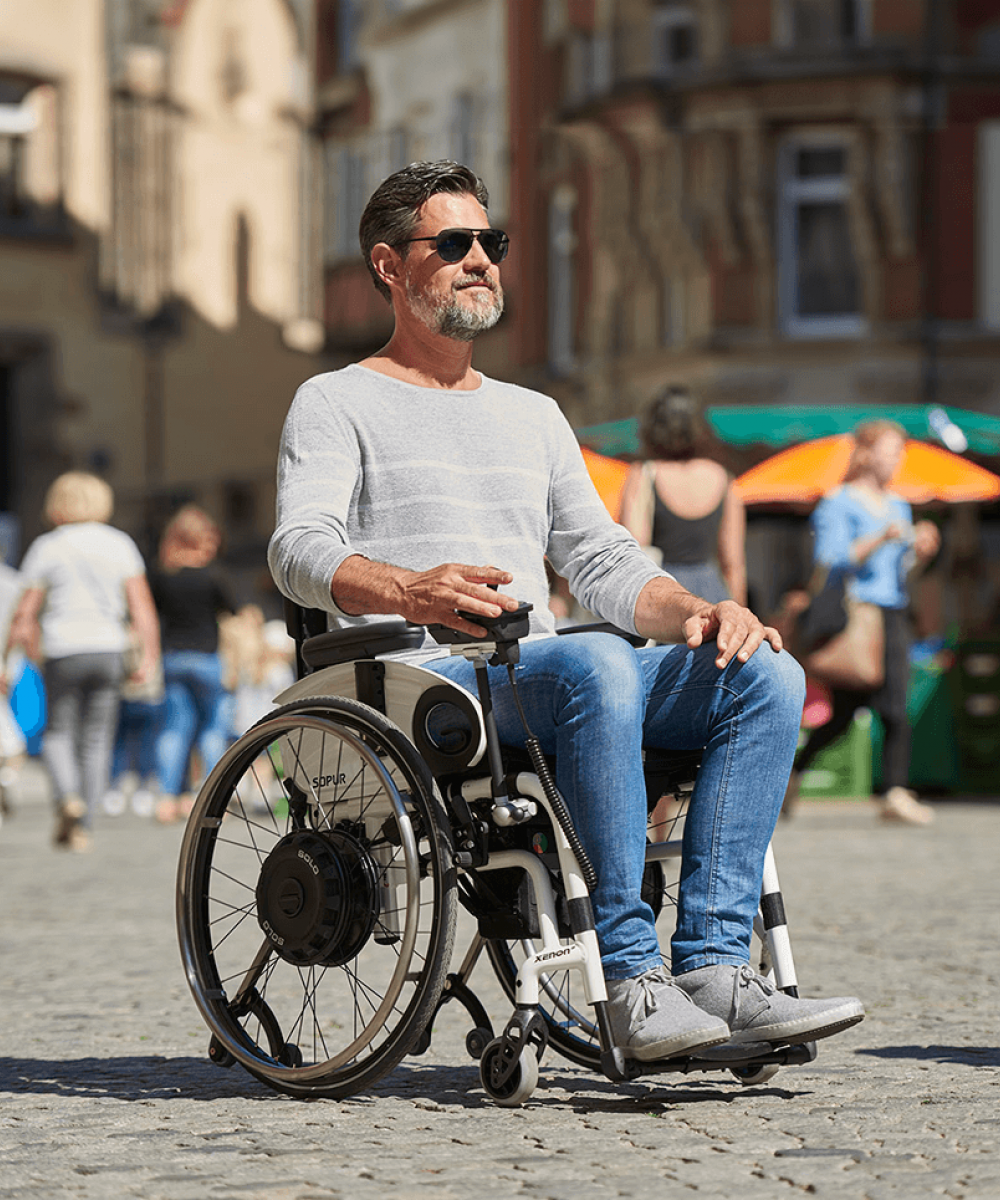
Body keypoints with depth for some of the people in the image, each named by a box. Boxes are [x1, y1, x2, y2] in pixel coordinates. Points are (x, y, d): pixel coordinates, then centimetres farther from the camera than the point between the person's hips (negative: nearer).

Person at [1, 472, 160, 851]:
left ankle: (68, 796, -15)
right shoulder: (120, 545, 6)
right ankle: (82, 826, 4)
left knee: (59, 732, 12)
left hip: (64, 652, -2)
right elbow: (141, 604, 0)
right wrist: (148, 656, 2)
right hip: (108, 649, 2)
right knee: (96, 741, 8)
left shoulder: (47, 547, 0)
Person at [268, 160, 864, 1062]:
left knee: (767, 674, -17)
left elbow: (604, 564, 22)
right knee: (593, 665, -37)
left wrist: (698, 613, -1)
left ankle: (712, 968, -26)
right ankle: (632, 981, -37)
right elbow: (301, 550, -7)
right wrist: (409, 592, -29)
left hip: (535, 683, 6)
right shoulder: (337, 403, 10)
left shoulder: (534, 415, 29)